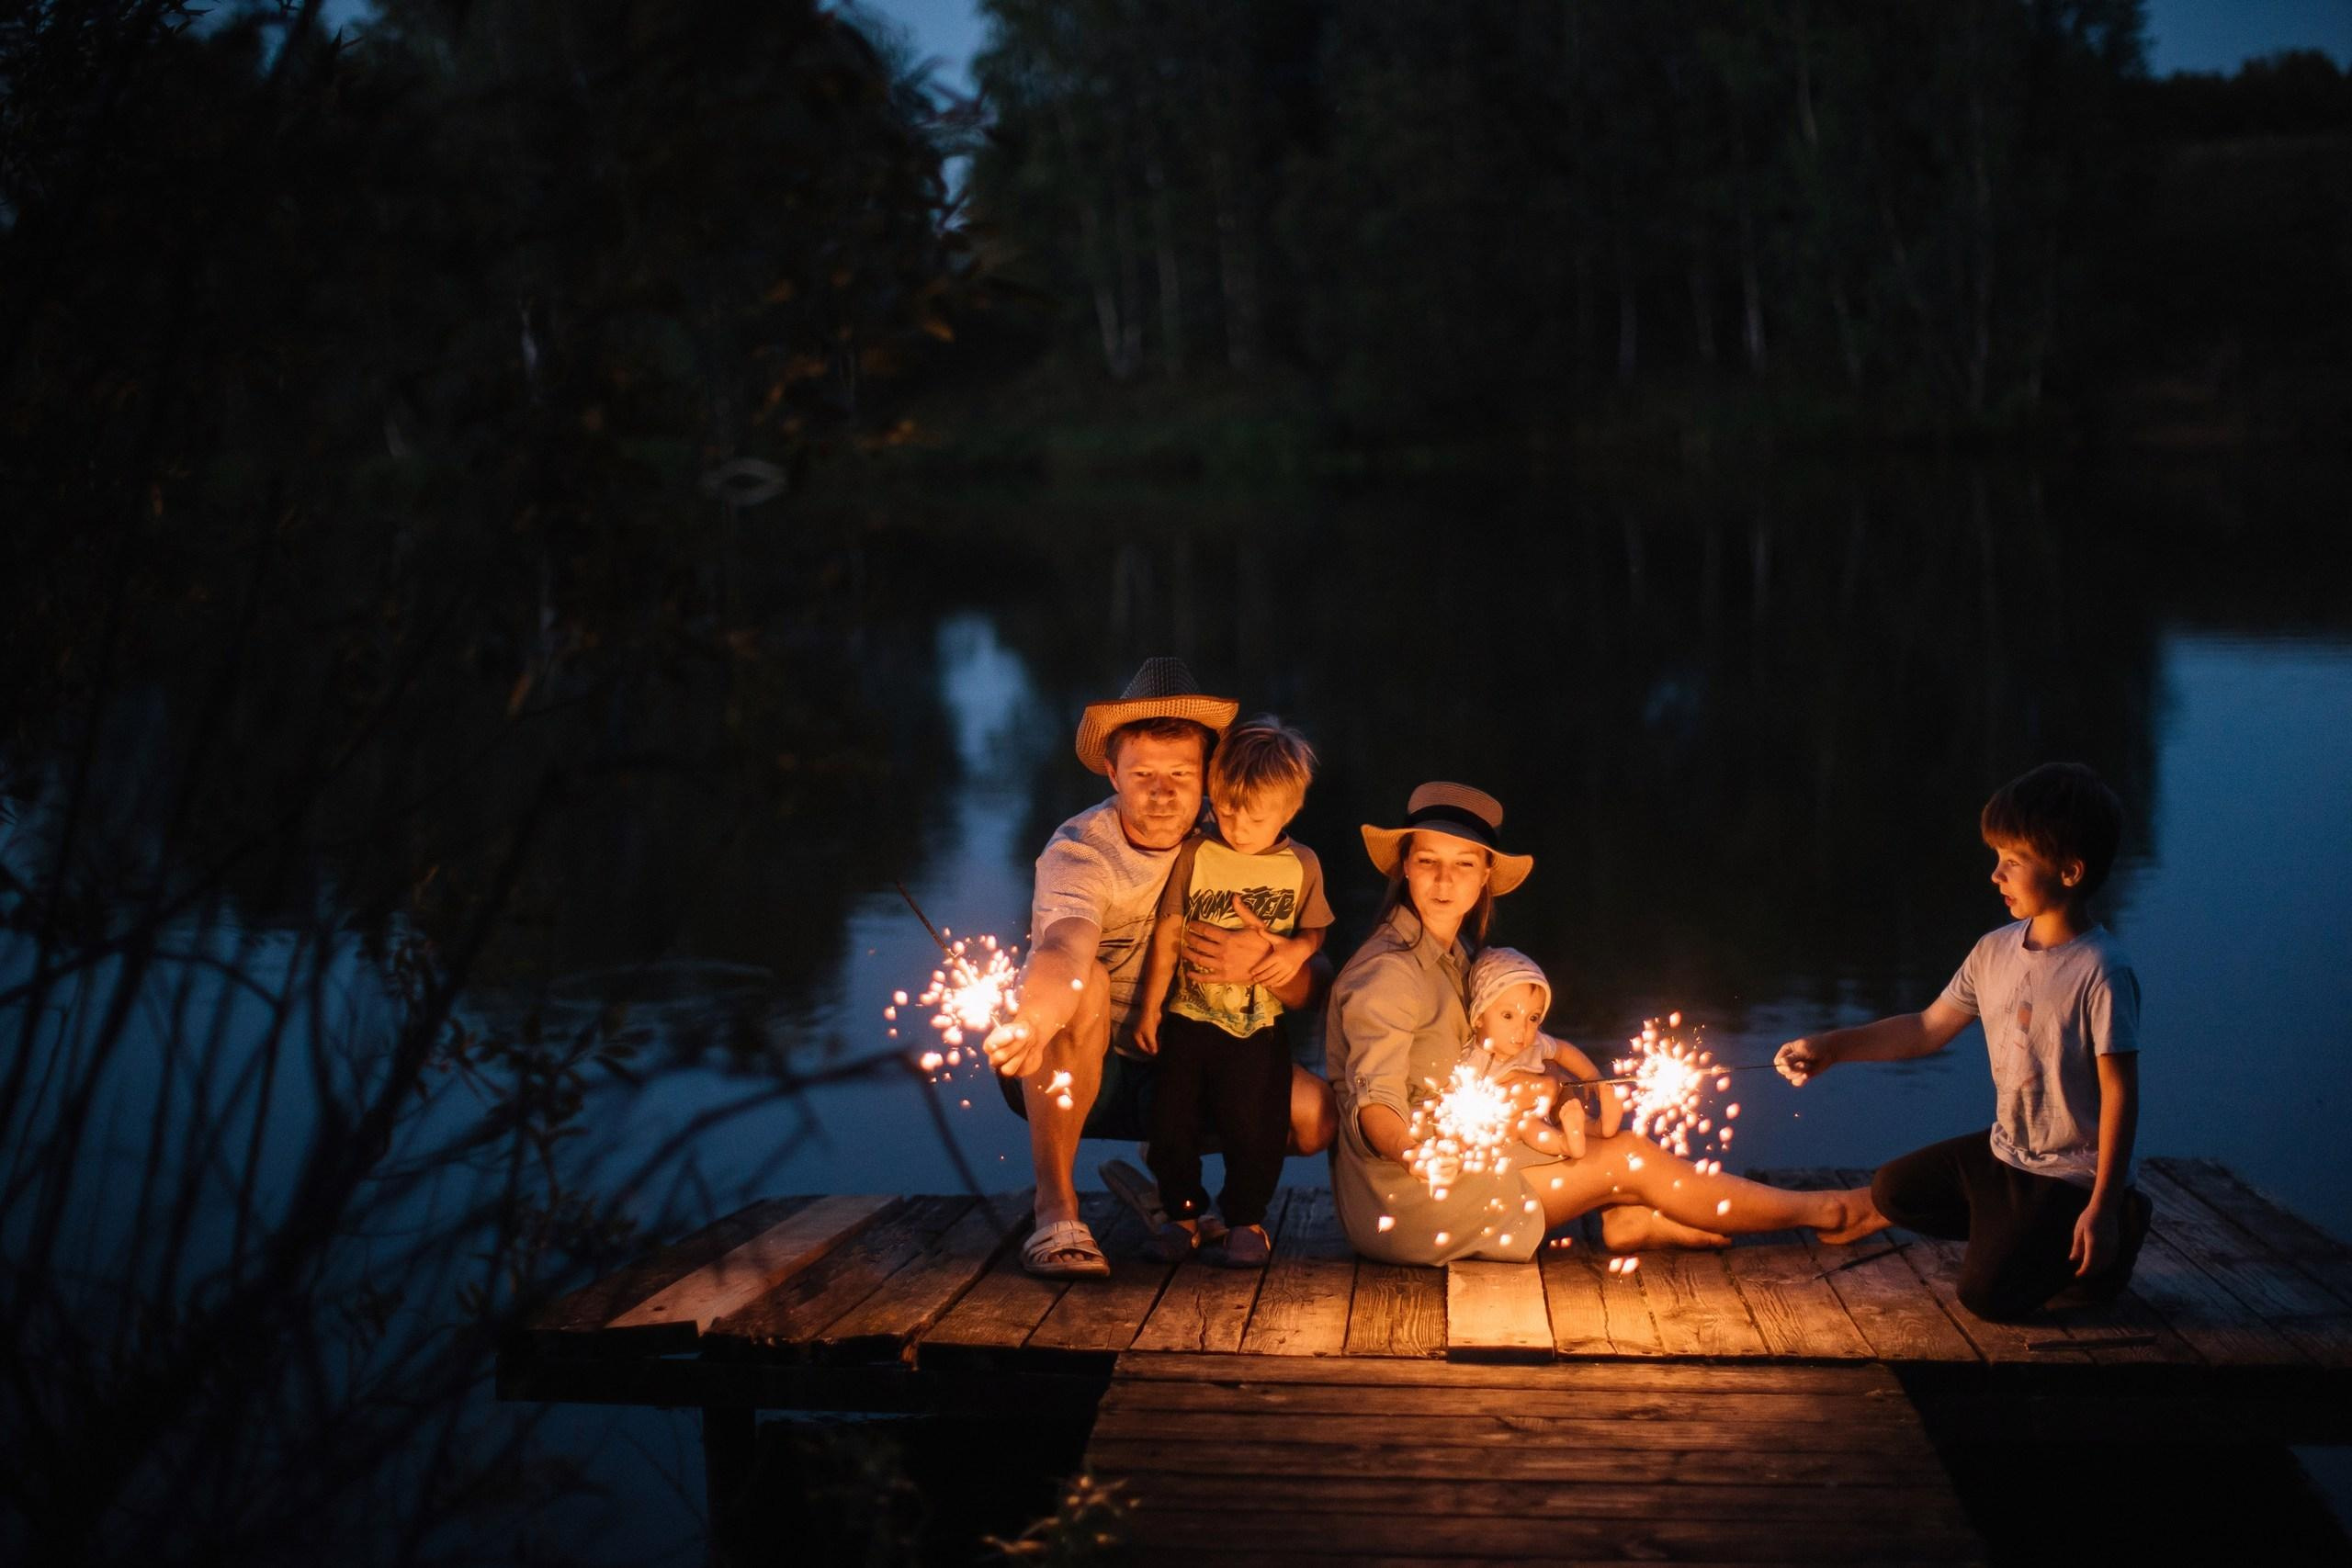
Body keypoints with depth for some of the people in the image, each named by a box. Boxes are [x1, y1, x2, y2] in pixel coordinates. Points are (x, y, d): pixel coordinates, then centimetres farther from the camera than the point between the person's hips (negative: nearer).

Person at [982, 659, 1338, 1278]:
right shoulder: (1081, 852, -19)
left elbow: (1313, 993, -6)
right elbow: (1064, 949, -42)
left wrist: (1263, 963, -30)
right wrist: (1030, 1023, -64)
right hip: (1064, 1075, -4)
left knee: (1317, 1111, -17)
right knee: (1083, 982, -35)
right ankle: (1055, 1211, -27)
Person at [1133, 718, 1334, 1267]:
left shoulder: (1302, 865, 0)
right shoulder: (1195, 854, -4)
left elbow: (1316, 929, 10)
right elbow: (1168, 932, -1)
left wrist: (1298, 947, -14)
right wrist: (1151, 1006, 0)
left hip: (1258, 1023, 0)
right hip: (1189, 1016, 0)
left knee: (1254, 1127, -1)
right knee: (1174, 1120, 3)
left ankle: (1247, 1218, 18)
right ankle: (1183, 1212, 21)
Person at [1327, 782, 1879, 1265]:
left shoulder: (1450, 957, 8)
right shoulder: (1390, 972, -22)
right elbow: (1373, 1103, -32)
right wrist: (1414, 1154, -52)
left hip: (1449, 1156, 9)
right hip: (1407, 1196, -9)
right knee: (1630, 1159, -1)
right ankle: (1822, 1214, 12)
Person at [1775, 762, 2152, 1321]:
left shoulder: (2102, 973, -23)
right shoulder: (1996, 951, -1)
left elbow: (2120, 1093, -22)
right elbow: (1928, 1028, 9)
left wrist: (2101, 1208, -23)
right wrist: (1830, 1047, 0)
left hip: (2071, 1172, -8)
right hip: (2005, 1150, 8)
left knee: (1987, 1293, -14)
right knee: (1893, 1191, 10)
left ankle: (2118, 1224, 6)